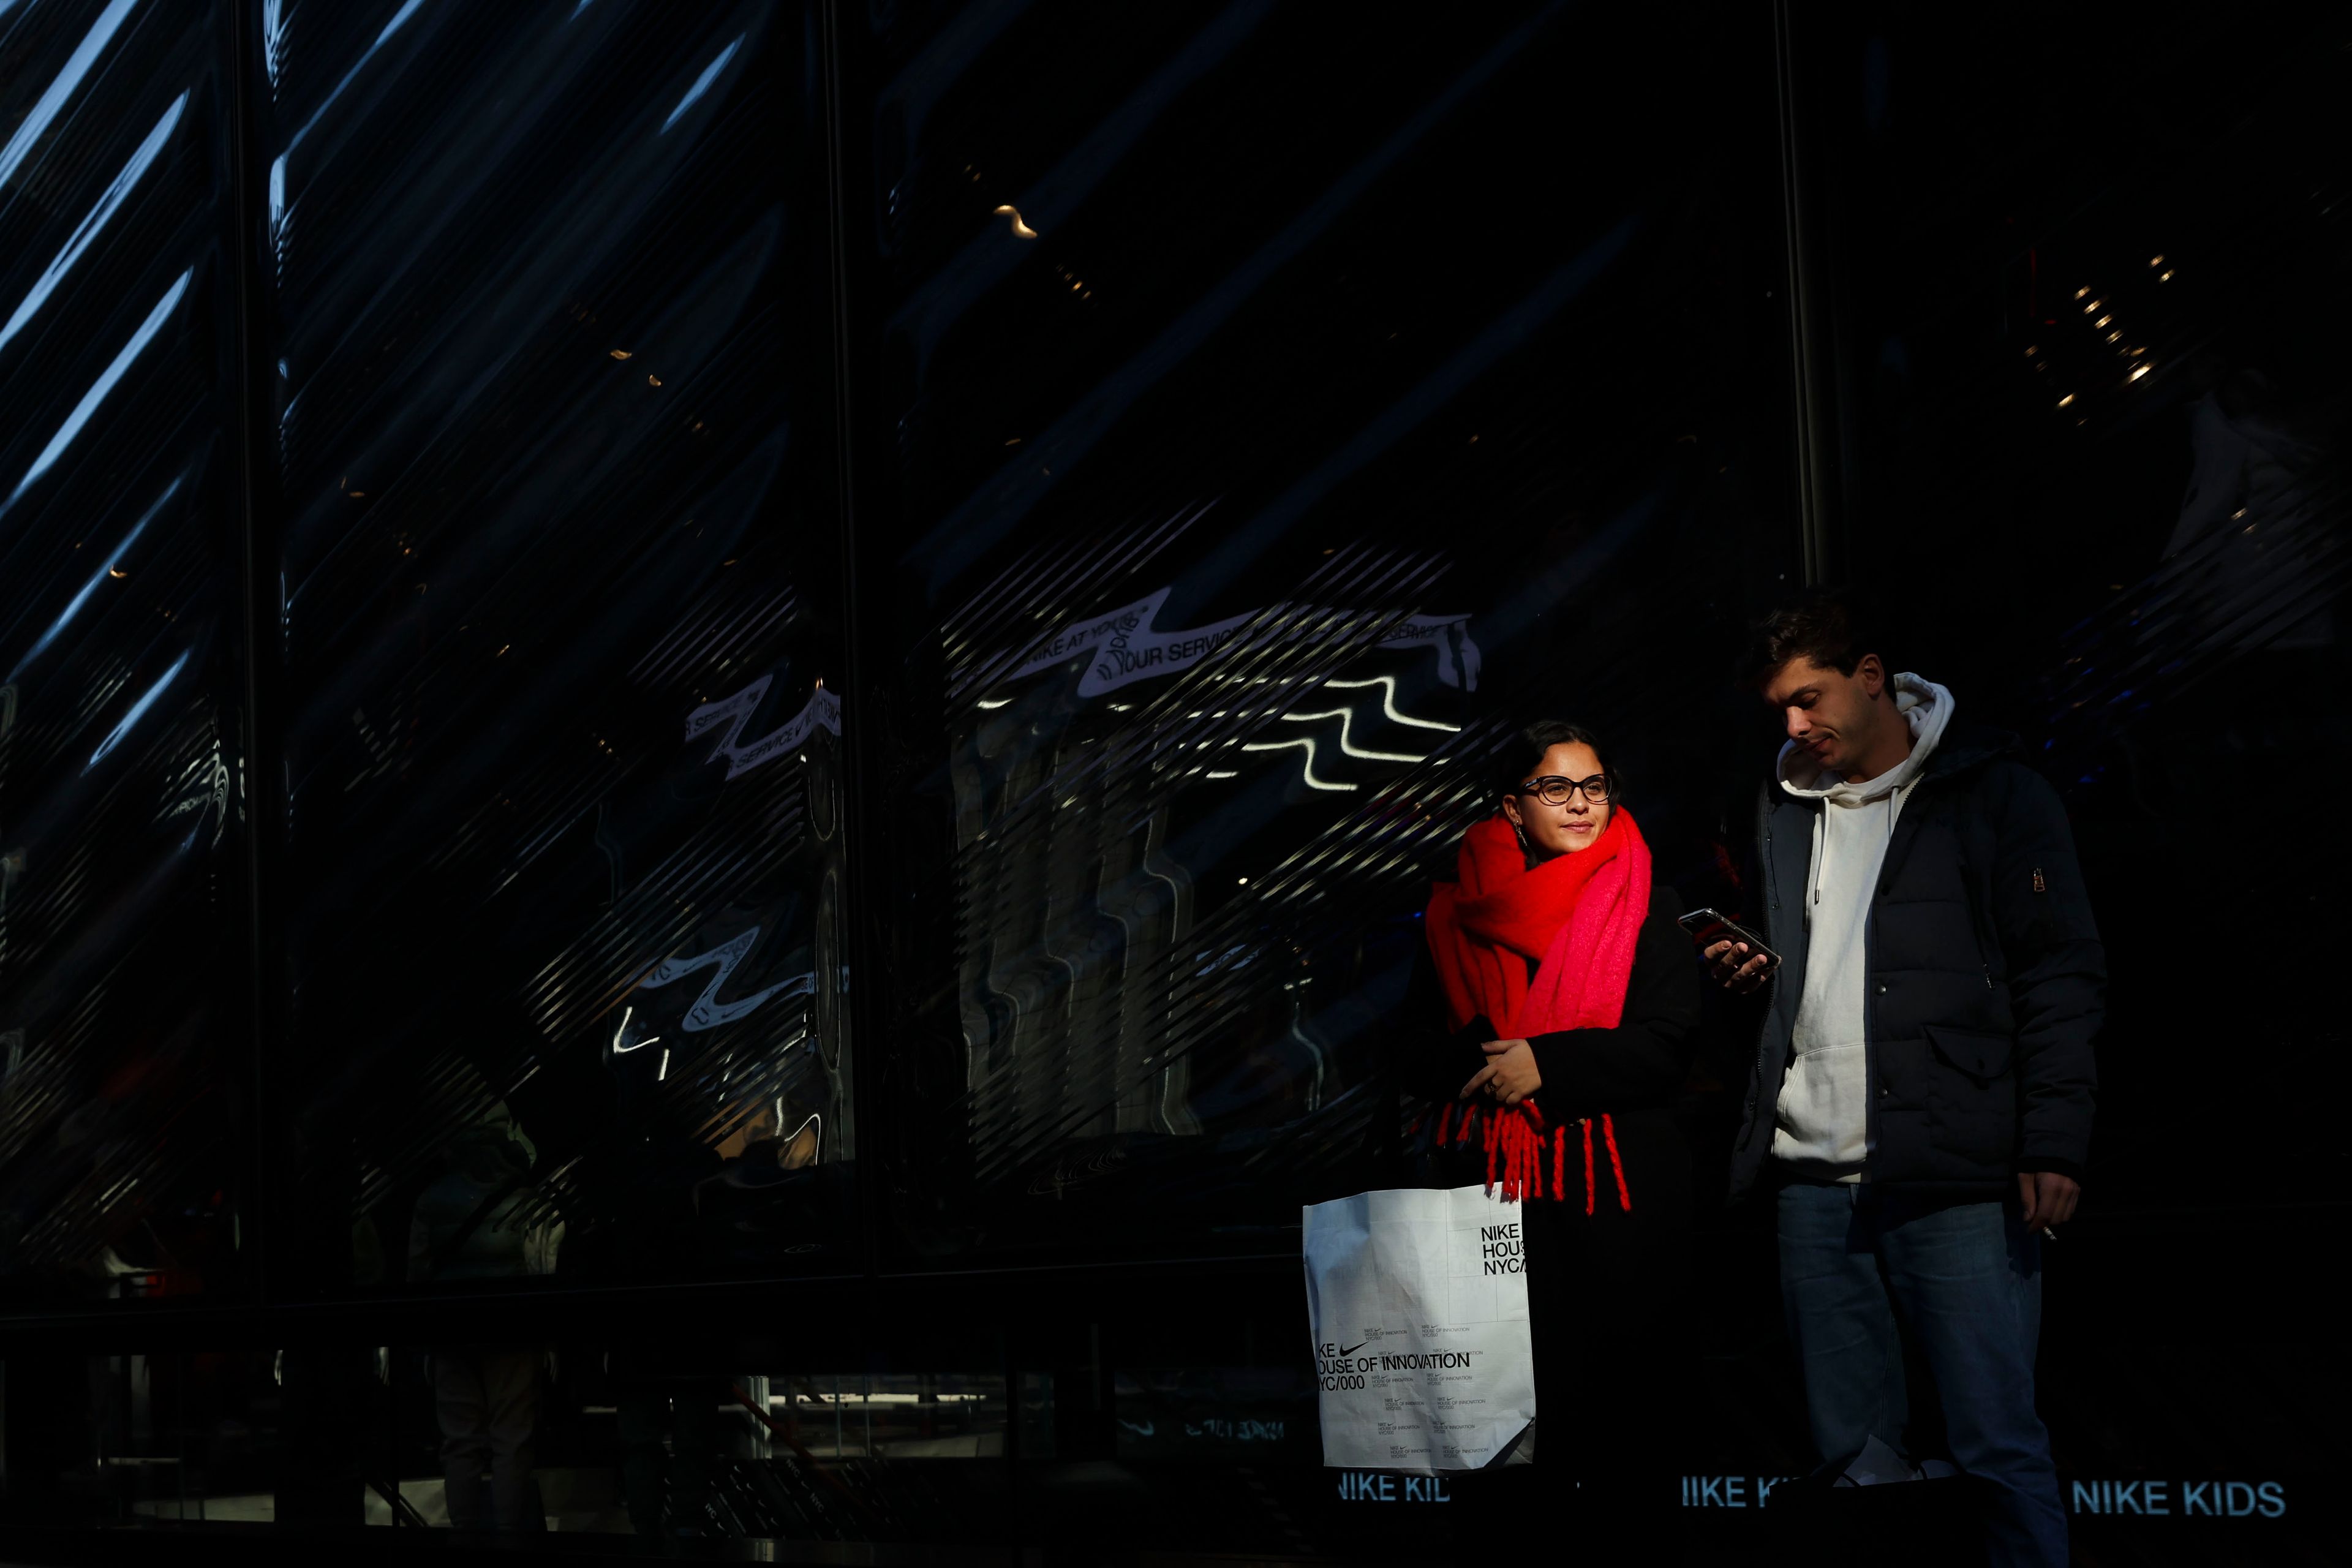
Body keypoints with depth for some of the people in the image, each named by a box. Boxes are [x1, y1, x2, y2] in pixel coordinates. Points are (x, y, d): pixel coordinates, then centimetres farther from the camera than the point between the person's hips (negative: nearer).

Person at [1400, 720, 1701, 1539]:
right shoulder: (1461, 914, 11)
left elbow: (1669, 1043, -4)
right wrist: (1493, 1065, -10)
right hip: (1493, 1186, 1)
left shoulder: (1641, 904, 5)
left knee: (1619, 1393, -2)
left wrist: (1547, 1064, -13)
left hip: (1616, 1193, -1)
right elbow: (1424, 1055, 10)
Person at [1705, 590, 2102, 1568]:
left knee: (1998, 1448, -6)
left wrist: (2053, 1145, -12)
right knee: (1853, 1447, 7)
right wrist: (1747, 968, 7)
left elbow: (2061, 974, -4)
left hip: (1956, 1181, -5)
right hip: (1813, 1176, 6)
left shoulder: (1993, 793, 0)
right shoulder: (1786, 806, 18)